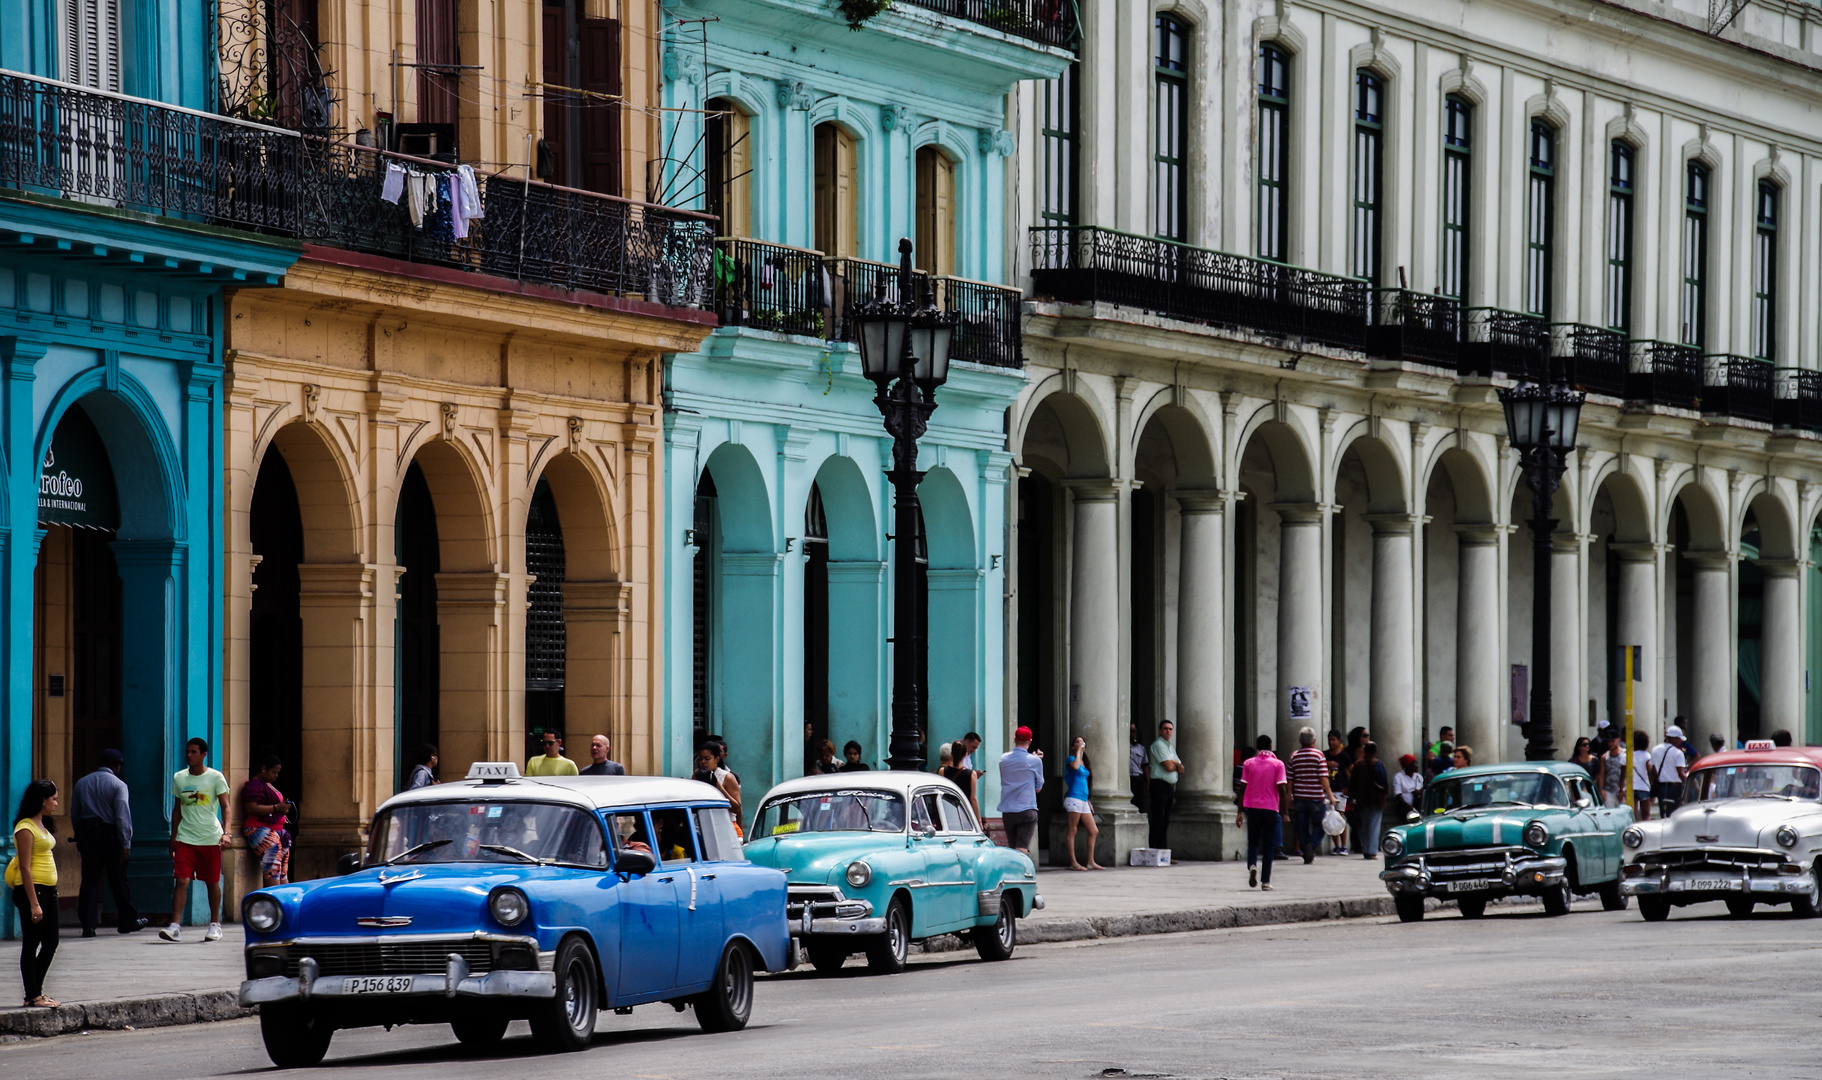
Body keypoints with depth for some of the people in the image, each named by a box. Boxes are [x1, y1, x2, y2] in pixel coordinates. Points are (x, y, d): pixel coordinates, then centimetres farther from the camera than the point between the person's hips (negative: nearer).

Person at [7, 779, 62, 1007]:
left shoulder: (42, 825, 15)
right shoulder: (26, 828, -13)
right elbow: (25, 867, -17)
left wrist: (50, 891, 15)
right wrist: (34, 904, -20)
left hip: (48, 889, 9)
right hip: (31, 889, -9)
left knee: (50, 943, 11)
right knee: (31, 944, -3)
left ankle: (37, 993, 19)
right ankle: (32, 996, 2)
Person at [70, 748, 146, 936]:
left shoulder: (81, 783, 9)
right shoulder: (118, 785, -6)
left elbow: (74, 814, 12)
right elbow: (123, 816, -13)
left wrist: (79, 837, 18)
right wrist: (126, 844, -12)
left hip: (87, 835, 3)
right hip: (110, 834, -3)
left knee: (89, 880, 1)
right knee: (118, 880, 8)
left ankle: (88, 925, -6)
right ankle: (128, 921, 18)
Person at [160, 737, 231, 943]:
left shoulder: (215, 777, -2)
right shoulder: (179, 778, 8)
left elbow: (225, 807, -3)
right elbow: (177, 809, 16)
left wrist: (226, 832, -16)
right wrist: (173, 837, 15)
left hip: (210, 839, -2)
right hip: (185, 838, 2)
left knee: (212, 882, 8)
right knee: (181, 880, -11)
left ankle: (215, 925, 22)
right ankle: (175, 926, -16)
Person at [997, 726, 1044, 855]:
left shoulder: (1003, 759, 5)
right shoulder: (1035, 761, -5)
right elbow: (1038, 788, 5)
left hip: (1007, 812, 4)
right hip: (1027, 810, -4)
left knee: (1011, 848, 15)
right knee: (1022, 849, -10)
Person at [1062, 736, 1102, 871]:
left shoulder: (1083, 762, 21)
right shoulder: (1071, 759, -2)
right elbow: (1075, 766, -27)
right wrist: (1078, 750, -13)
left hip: (1083, 800, 9)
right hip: (1073, 799, -9)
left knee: (1094, 831, 5)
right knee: (1072, 831, -6)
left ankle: (1091, 862, 10)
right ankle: (1073, 863, -7)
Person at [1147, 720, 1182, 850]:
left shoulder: (1170, 747, 20)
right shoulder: (1158, 745, -8)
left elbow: (1181, 769, 12)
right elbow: (1168, 766, -17)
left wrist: (1174, 763, -9)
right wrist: (1177, 765, 4)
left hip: (1170, 786, 9)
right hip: (1160, 785, -9)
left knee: (1165, 822, 9)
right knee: (1158, 821, -10)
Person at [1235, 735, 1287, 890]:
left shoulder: (1249, 763, 4)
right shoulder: (1278, 764, -2)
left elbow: (1242, 788, 2)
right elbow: (1282, 790, -7)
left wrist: (1240, 812, 6)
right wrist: (1284, 813, -1)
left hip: (1252, 809, 2)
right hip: (1271, 810, -2)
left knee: (1253, 843, 14)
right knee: (1269, 846, 6)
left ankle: (1252, 865, -15)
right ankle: (1266, 881, 3)